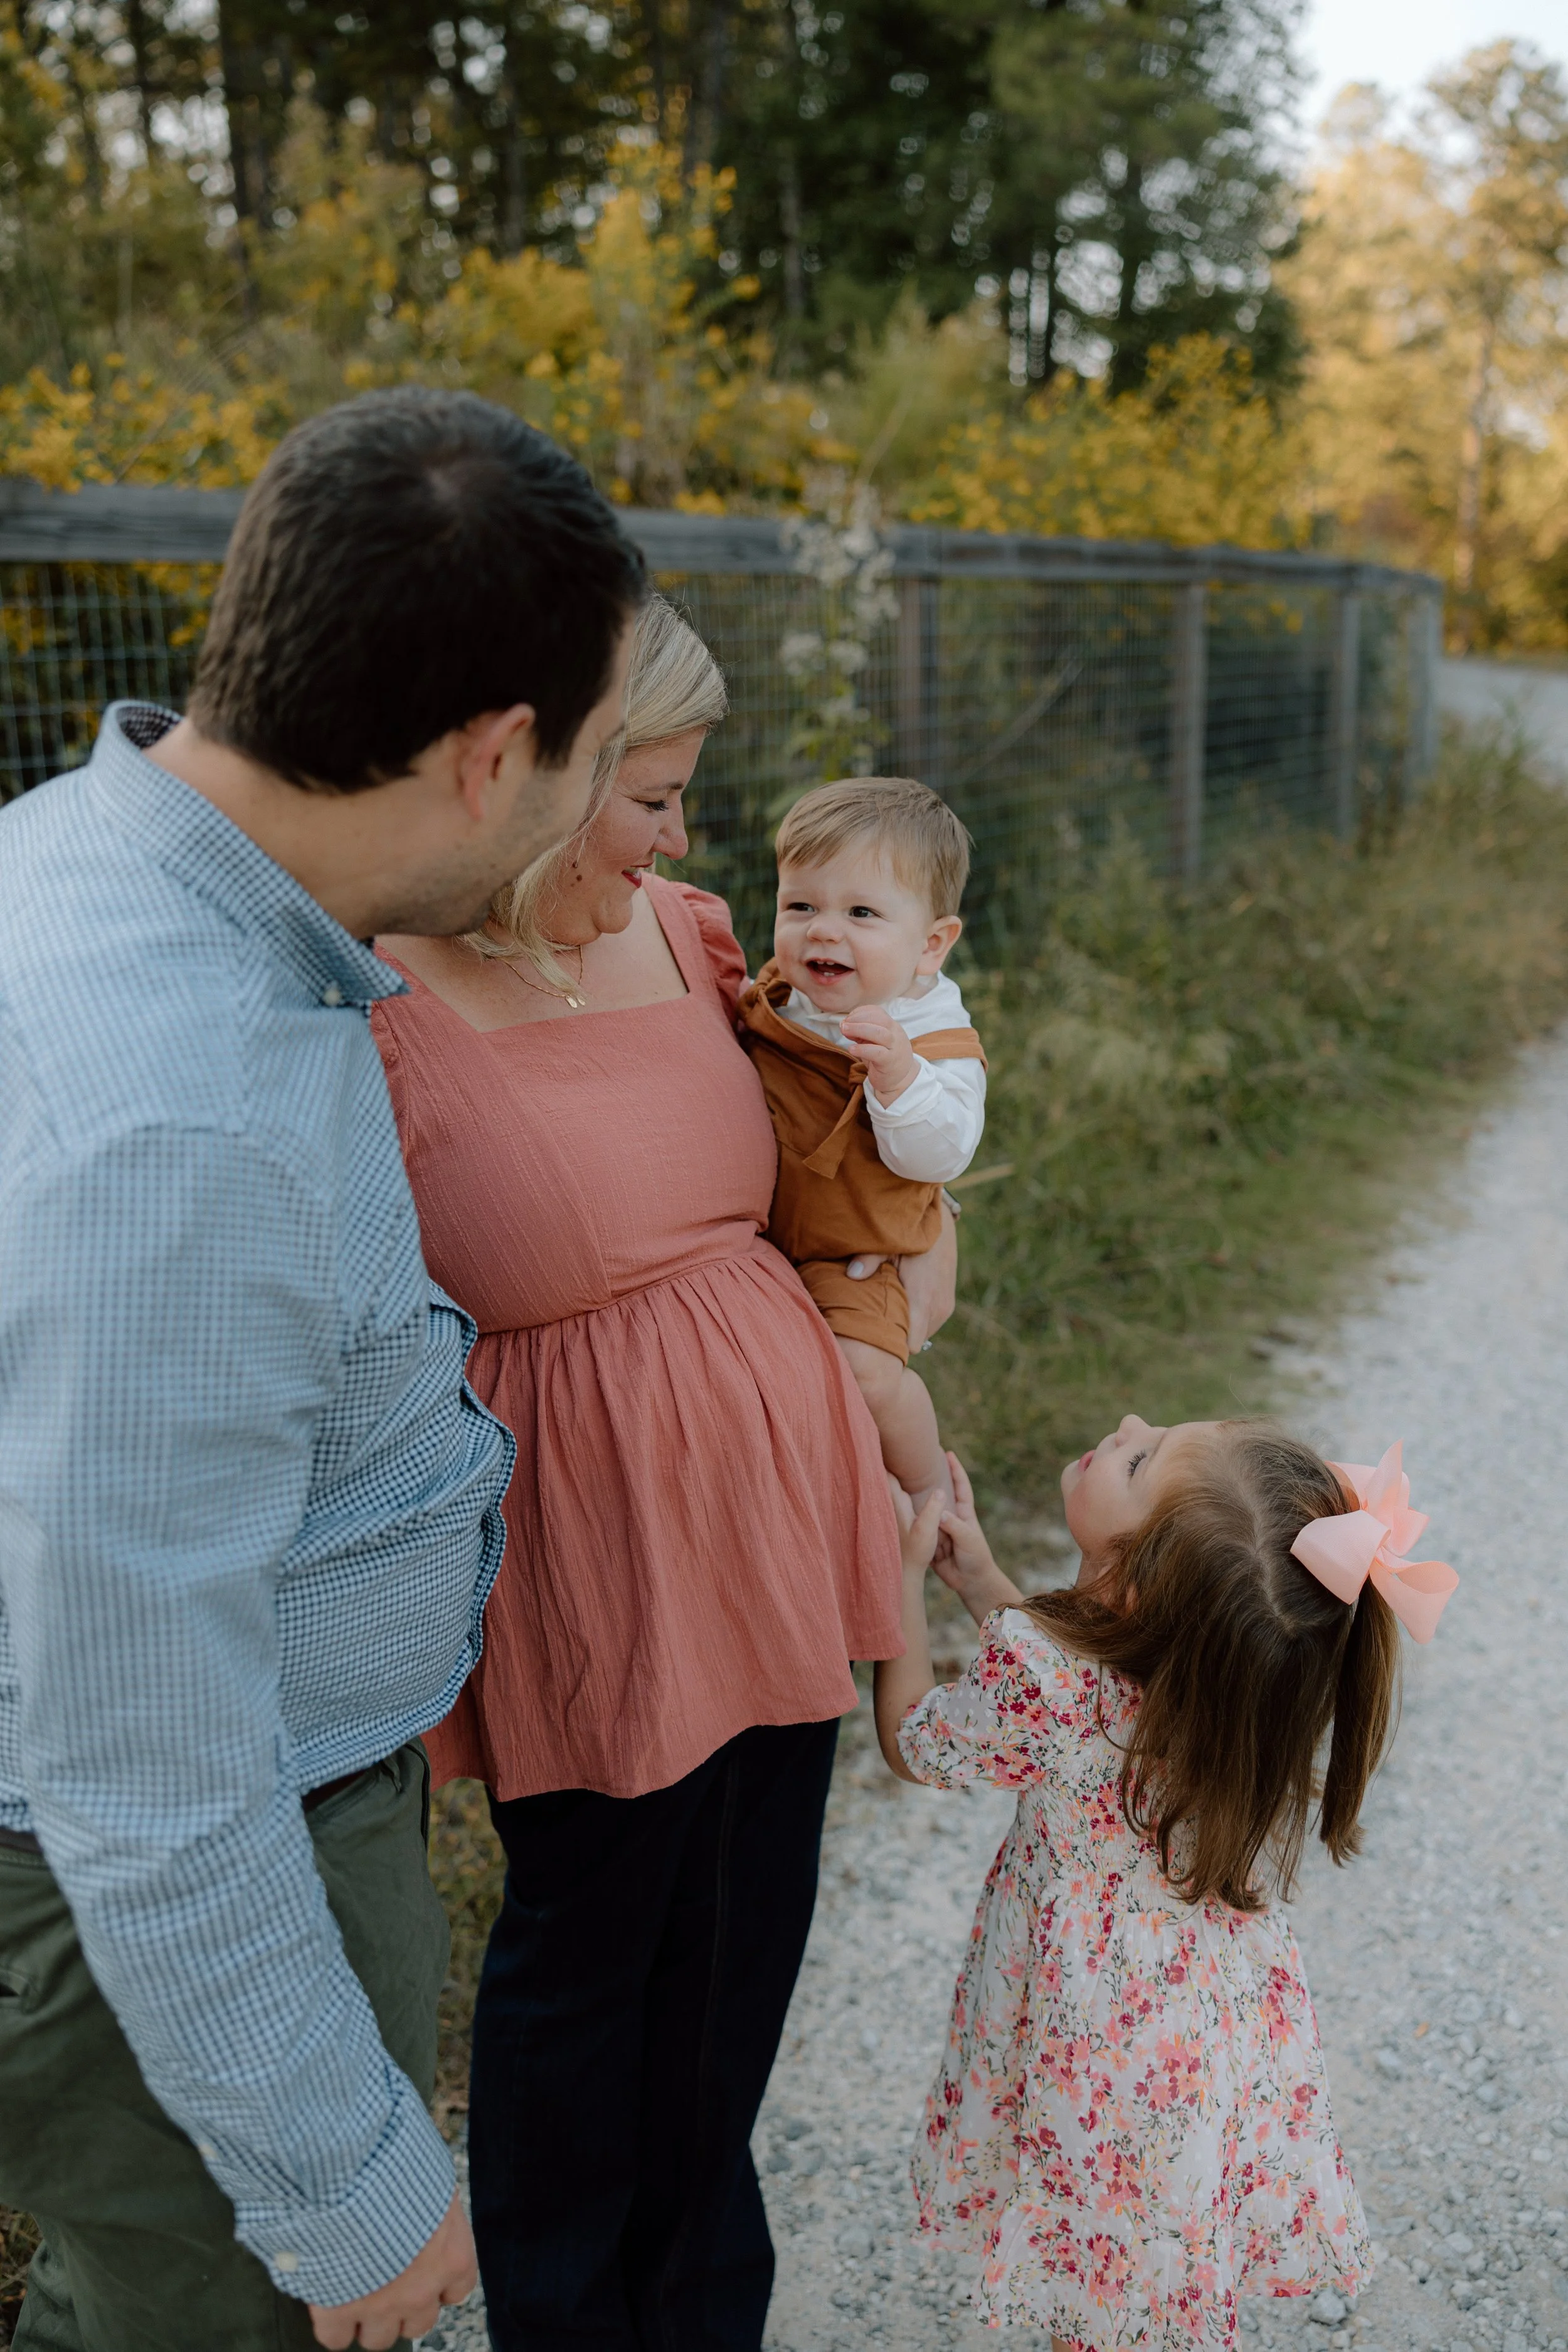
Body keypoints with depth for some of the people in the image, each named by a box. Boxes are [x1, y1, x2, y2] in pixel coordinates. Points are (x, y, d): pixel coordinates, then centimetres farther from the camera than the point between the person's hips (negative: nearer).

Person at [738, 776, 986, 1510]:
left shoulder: (937, 1042, -17)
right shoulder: (770, 1002, -1)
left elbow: (937, 1155, -30)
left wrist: (897, 1074, -44)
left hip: (851, 1259, -6)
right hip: (751, 1235, 6)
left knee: (864, 1372, -22)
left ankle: (930, 1483, 8)